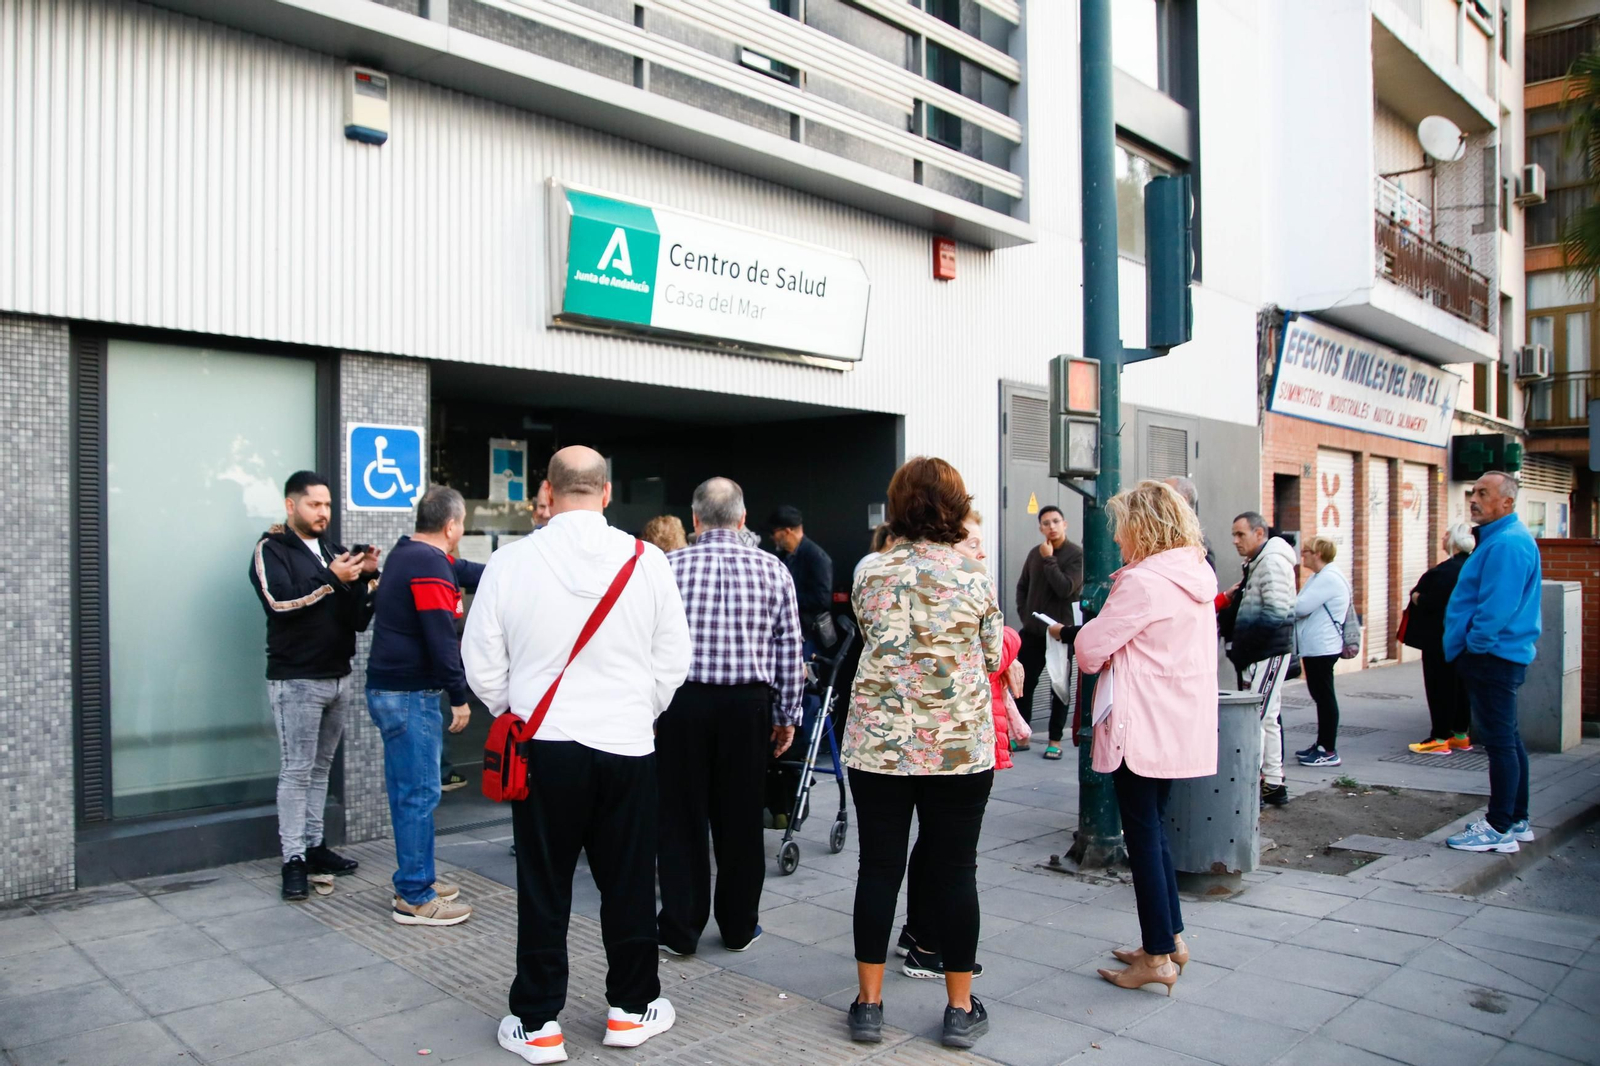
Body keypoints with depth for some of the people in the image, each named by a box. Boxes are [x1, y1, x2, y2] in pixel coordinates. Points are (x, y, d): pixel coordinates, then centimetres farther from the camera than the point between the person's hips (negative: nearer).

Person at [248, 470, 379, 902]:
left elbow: (358, 618, 9)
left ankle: (314, 846, 20)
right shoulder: (270, 550, -3)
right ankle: (294, 860, 3)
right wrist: (332, 579, -25)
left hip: (339, 678, 6)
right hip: (296, 681, -6)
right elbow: (279, 601, -21)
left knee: (320, 768, 11)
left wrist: (364, 578, -7)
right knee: (296, 771, -3)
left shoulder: (332, 550, 14)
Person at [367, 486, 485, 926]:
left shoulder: (408, 554, 13)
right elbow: (441, 638, -21)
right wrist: (459, 697, -16)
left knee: (408, 789, 16)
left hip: (391, 690, 10)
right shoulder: (429, 565, -17)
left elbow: (465, 572, 21)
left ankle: (414, 881, 26)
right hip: (411, 695, -10)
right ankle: (414, 898, 4)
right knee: (420, 793, -4)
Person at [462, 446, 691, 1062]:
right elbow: (673, 660, 0)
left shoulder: (510, 562, -7)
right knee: (629, 884, 13)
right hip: (627, 746, 1)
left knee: (543, 890, 10)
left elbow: (482, 665, -1)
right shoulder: (647, 561, -6)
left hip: (543, 749, 0)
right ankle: (631, 1009, 27)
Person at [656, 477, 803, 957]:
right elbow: (790, 649, 2)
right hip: (748, 705, 1)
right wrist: (787, 714, 10)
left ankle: (680, 930, 18)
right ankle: (739, 926, 24)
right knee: (740, 819, 12)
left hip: (681, 702, -1)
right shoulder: (772, 570, 0)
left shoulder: (668, 567, -3)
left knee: (681, 817, 9)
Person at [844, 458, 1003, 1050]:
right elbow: (993, 657, 5)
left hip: (878, 742, 1)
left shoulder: (872, 574, -2)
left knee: (878, 868, 9)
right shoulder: (974, 576, -6)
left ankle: (869, 1003, 18)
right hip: (959, 744, -1)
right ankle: (960, 1009, 19)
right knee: (955, 871, 8)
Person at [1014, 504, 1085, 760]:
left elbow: (1066, 588, -20)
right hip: (1032, 631, 5)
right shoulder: (1035, 553, 7)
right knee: (1024, 684, 6)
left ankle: (1055, 740, 13)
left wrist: (1049, 559, -17)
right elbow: (1022, 586, 18)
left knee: (1058, 688, 5)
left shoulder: (1076, 554, -8)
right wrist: (1025, 613, 7)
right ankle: (1021, 736, 16)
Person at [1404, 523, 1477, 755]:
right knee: (1459, 685, 15)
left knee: (1440, 686, -3)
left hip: (1440, 639, -9)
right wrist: (1421, 596, 10)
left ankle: (1440, 738, 2)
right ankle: (1461, 735, 23)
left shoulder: (1447, 570, -22)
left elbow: (1429, 602, -27)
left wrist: (1416, 596, -7)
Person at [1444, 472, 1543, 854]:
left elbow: (1497, 607, -25)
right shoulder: (1500, 538, 16)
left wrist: (1475, 646, -14)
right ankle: (1516, 820, 26)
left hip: (1493, 657, -11)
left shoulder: (1507, 543, -19)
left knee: (1500, 741, -5)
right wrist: (1471, 650, 18)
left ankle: (1500, 829, 1)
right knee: (1508, 738, 16)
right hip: (1496, 655, 11)